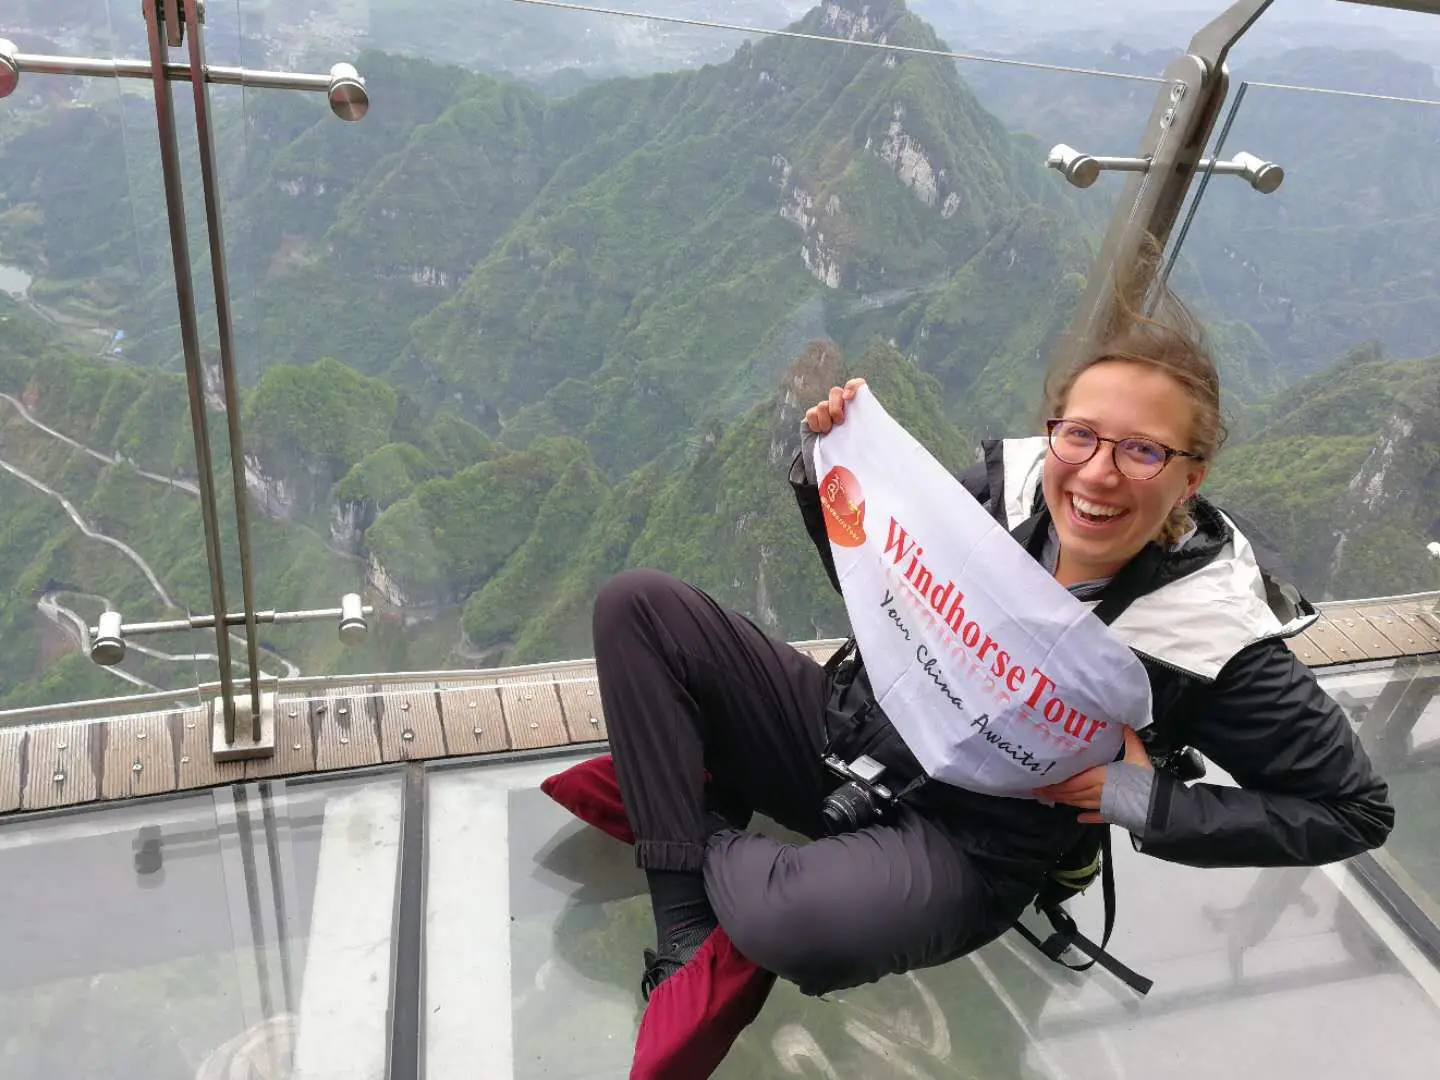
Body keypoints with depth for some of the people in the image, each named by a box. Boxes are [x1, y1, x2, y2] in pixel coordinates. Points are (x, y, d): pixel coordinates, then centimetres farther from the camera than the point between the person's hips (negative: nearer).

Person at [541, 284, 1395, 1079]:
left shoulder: (1216, 633, -19)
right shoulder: (1010, 484, -8)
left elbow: (1355, 807, -8)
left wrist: (1151, 803, -18)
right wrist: (829, 466, -10)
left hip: (962, 846, -5)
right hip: (846, 727, 6)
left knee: (797, 923, -40)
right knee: (640, 603, -7)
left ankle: (708, 837, -2)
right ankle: (689, 940, -9)